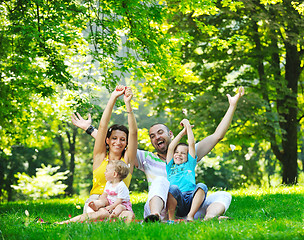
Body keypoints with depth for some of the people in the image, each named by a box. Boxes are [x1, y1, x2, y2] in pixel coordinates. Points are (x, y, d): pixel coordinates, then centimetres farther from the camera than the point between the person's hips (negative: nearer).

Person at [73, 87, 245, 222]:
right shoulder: (147, 159, 18)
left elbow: (217, 136, 16)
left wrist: (233, 105, 12)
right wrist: (89, 129, 12)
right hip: (159, 212, -2)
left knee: (223, 196, -16)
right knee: (161, 181, -26)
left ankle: (208, 219, -50)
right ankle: (154, 216, -56)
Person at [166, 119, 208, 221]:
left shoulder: (190, 164, 30)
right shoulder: (170, 167, 29)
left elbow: (192, 144, 24)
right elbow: (170, 147, 22)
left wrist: (188, 126, 30)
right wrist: (183, 131, 29)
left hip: (191, 200, 1)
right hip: (176, 202, -1)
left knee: (201, 186, -29)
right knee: (173, 188, -34)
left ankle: (190, 216, -35)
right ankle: (171, 218, -27)